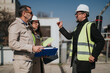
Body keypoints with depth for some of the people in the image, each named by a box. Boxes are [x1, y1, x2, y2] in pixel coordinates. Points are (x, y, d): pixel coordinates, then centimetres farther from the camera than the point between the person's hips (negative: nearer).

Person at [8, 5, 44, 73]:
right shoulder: (15, 25, -6)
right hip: (21, 61, -8)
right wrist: (32, 48, -24)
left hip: (29, 61, 8)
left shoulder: (27, 26, 22)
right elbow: (12, 43, -18)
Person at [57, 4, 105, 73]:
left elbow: (101, 41, -14)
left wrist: (94, 55, -18)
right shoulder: (78, 27, 13)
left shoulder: (90, 26, -11)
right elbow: (69, 36, 25)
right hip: (75, 59, 8)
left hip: (85, 60, -8)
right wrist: (61, 27, 20)